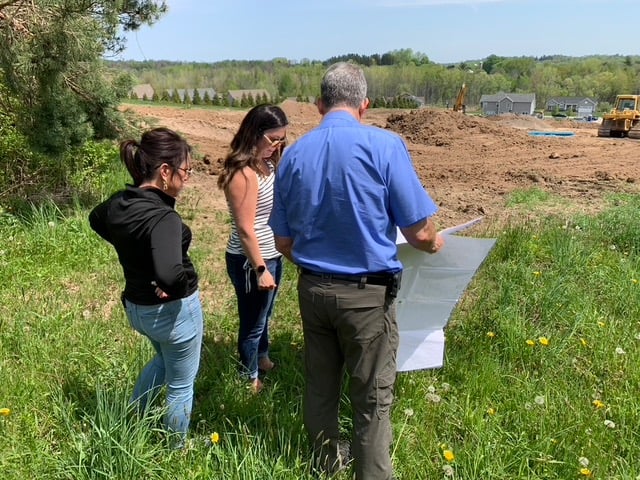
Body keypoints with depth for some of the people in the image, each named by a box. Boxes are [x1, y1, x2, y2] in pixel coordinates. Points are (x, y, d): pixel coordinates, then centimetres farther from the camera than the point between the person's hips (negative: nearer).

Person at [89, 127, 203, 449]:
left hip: (136, 306, 8)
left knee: (164, 359, 36)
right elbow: (169, 274, -45)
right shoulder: (163, 217, -31)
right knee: (181, 384, 16)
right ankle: (176, 449, 35)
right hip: (173, 310, -8)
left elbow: (96, 220, 18)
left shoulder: (118, 203, -6)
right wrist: (180, 287, -23)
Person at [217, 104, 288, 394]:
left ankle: (263, 359, 50)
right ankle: (251, 379, 31)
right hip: (250, 261, -9)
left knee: (264, 315, 27)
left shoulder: (268, 164, 4)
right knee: (252, 321, 11)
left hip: (272, 254, 9)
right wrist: (260, 269, -20)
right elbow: (245, 229, -23)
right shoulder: (243, 174, -24)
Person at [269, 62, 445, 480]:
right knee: (372, 397, 11)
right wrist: (434, 243, 11)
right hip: (367, 293, -5)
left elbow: (283, 242, 7)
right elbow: (419, 231, -13)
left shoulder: (293, 155, 1)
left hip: (312, 288, 5)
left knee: (319, 384, 22)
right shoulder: (384, 145, -13)